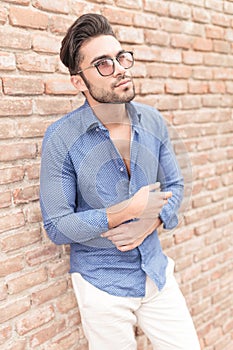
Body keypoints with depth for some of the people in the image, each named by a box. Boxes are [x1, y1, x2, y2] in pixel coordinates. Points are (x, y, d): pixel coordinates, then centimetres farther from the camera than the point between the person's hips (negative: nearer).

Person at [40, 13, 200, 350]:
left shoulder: (152, 121, -3)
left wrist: (151, 222, -13)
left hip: (157, 272, 4)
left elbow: (174, 185, 7)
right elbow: (57, 227, -14)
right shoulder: (61, 138, -17)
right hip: (102, 284, -4)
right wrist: (128, 210, -22)